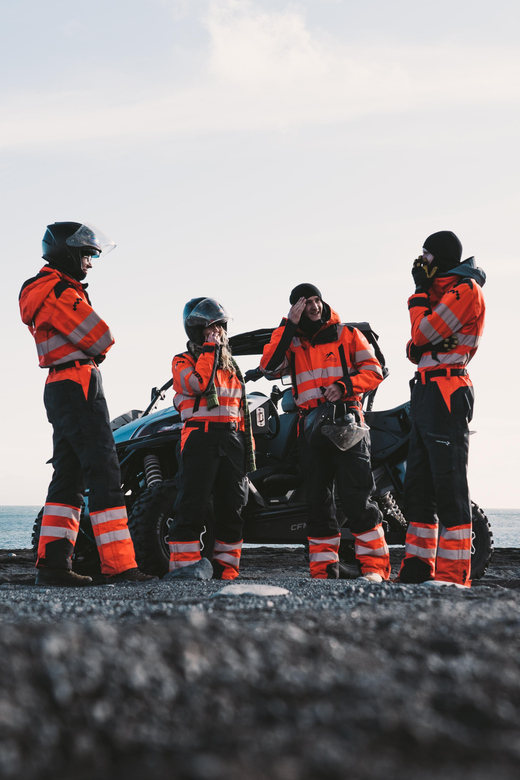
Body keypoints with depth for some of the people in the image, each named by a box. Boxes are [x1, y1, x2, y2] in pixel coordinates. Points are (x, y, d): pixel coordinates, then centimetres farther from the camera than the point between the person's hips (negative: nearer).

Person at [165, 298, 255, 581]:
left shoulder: (231, 367, 24)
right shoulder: (183, 362, 6)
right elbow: (198, 382, -17)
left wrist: (248, 448, 16)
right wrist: (210, 349, -7)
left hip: (232, 440, 6)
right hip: (201, 438, -6)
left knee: (232, 505, 3)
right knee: (193, 502, -14)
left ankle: (226, 566, 7)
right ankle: (185, 562, -14)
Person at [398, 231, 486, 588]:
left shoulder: (465, 290, -7)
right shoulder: (442, 290, 23)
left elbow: (423, 334, -16)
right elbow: (418, 347, 23)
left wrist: (419, 293, -3)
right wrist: (416, 348, 0)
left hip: (445, 392, -10)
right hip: (425, 392, 10)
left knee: (449, 483, -12)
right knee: (419, 484, 10)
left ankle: (455, 572, -14)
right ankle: (419, 567, 13)